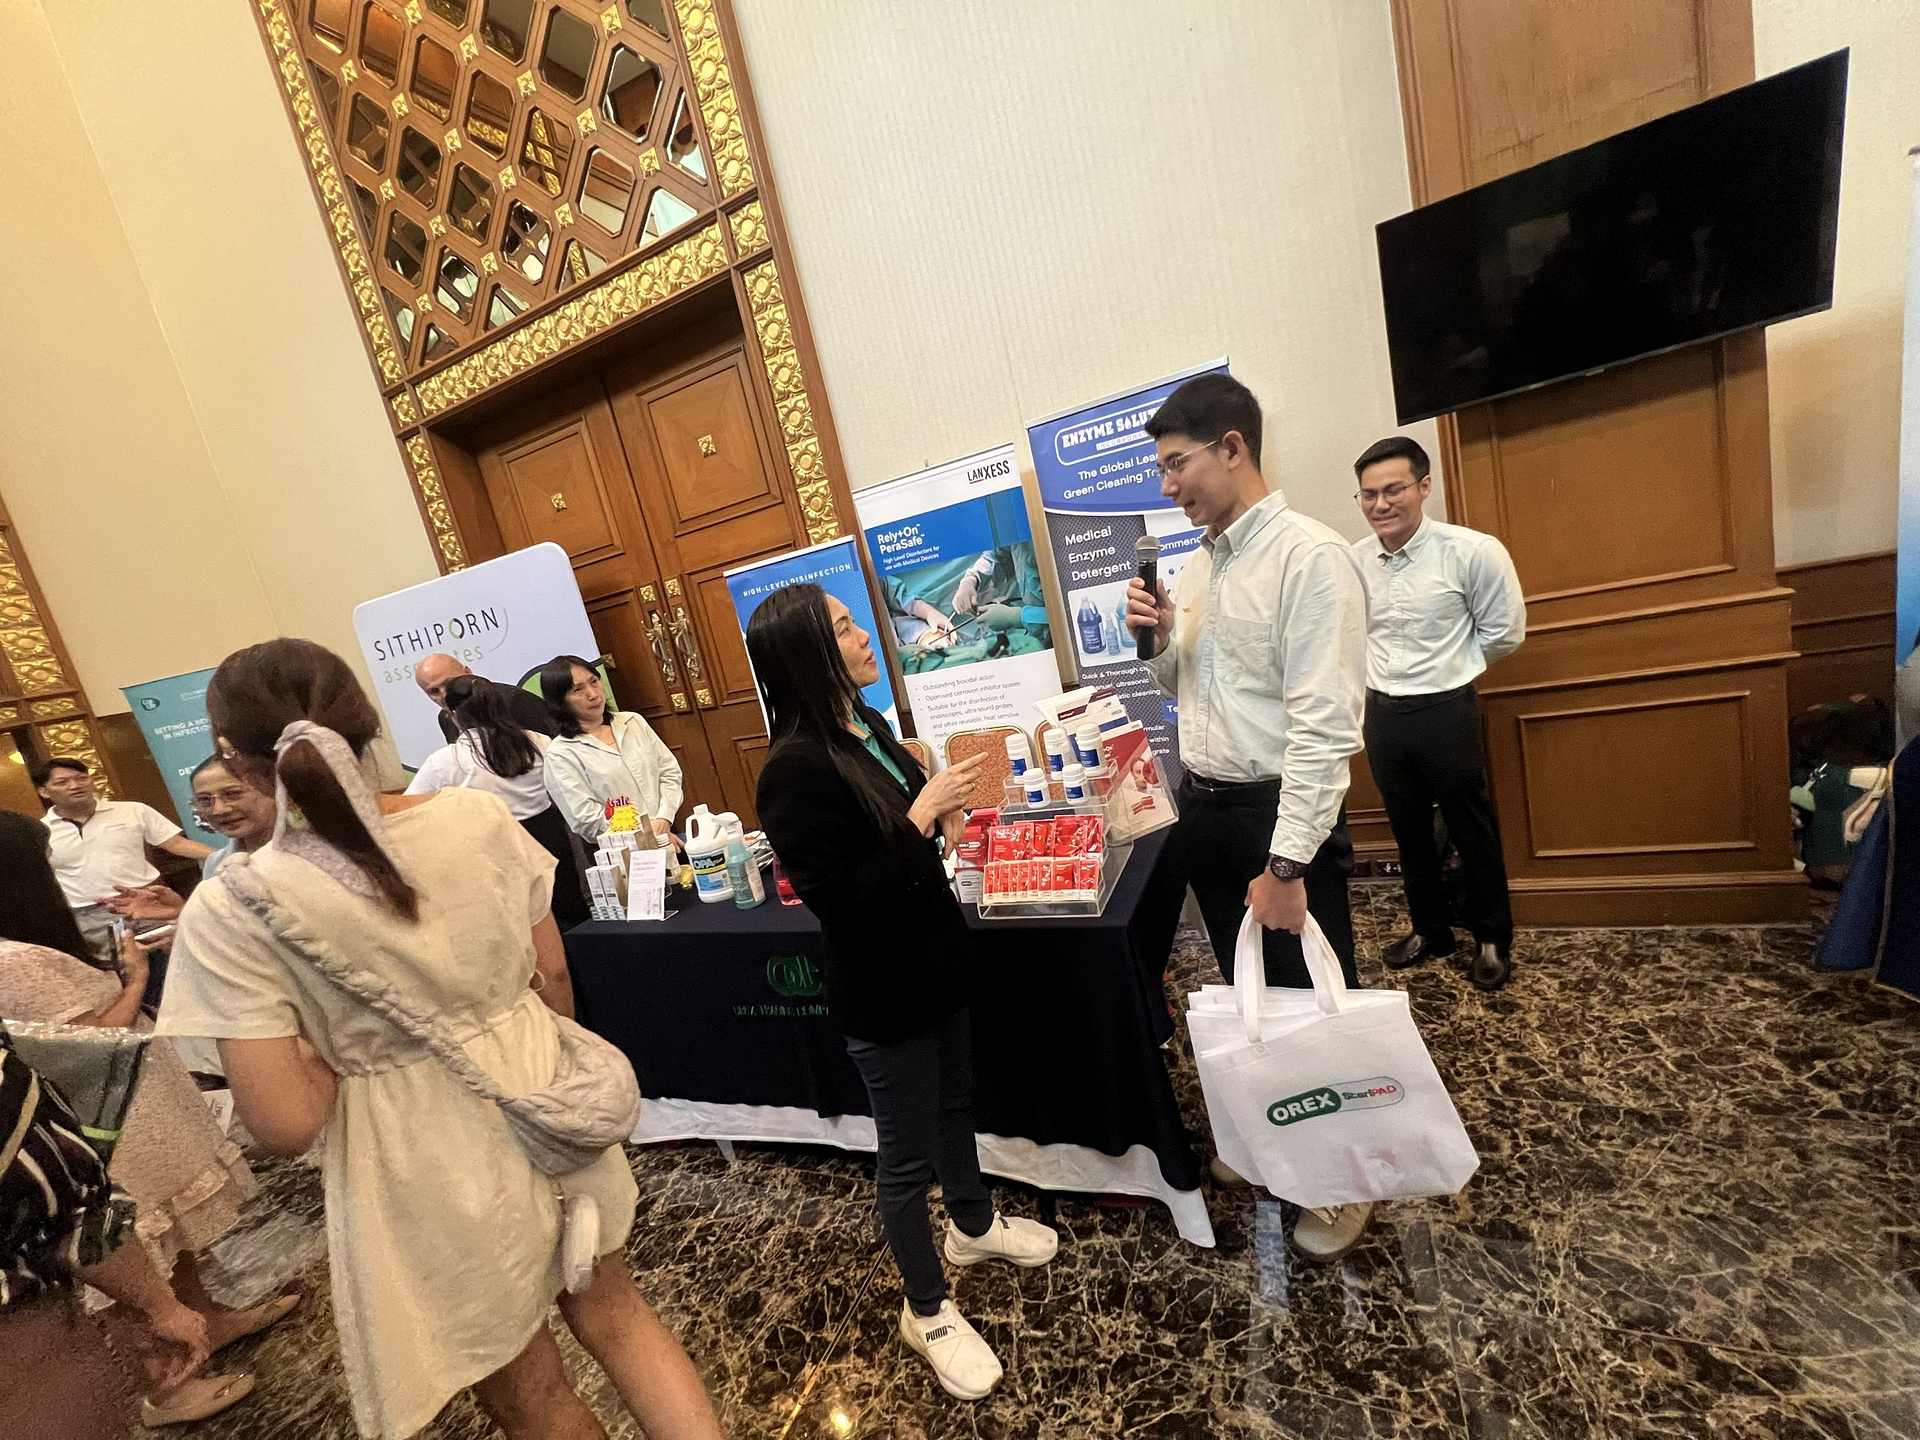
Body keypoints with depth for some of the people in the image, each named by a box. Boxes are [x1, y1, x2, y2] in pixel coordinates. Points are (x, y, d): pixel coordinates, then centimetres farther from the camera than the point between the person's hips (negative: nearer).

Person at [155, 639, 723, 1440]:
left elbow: (286, 1125, -18)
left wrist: (329, 1052, 1)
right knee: (613, 1311, 29)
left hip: (430, 1173, -3)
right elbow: (554, 974, -2)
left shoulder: (231, 911, -19)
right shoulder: (480, 816, -12)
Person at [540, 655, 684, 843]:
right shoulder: (560, 755, -1)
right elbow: (587, 820, -7)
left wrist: (663, 820, -5)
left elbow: (669, 771, 11)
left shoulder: (633, 722, 13)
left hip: (668, 832, 5)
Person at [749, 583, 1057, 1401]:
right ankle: (928, 1311, 39)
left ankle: (973, 1224, 55)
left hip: (931, 958, 8)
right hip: (881, 990, -8)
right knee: (908, 1157, 13)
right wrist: (921, 817, -28)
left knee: (954, 1103, 28)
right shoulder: (795, 768, -27)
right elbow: (838, 898, -27)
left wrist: (946, 812, -3)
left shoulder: (864, 724, -1)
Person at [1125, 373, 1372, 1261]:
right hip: (1202, 807, 7)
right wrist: (1155, 637, -4)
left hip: (1280, 812, -7)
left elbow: (1324, 723, -21)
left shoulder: (1309, 557, -16)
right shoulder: (1196, 564, 9)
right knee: (1246, 988, 22)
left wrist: (1287, 865, -23)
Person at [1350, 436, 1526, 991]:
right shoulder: (1354, 561, -4)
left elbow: (1504, 632, -2)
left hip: (1446, 711, -3)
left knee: (1471, 831, 12)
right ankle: (1430, 929, 37)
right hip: (1383, 712, 4)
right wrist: (1382, 672, 9)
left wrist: (1447, 669, 5)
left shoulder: (1472, 551, -14)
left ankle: (1492, 939, 33)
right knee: (1409, 831, 17)